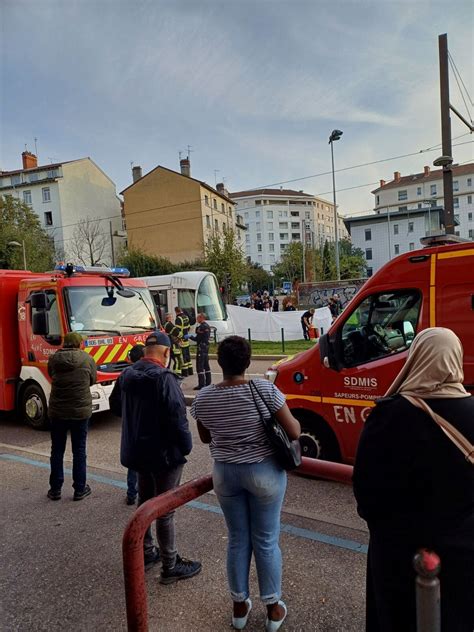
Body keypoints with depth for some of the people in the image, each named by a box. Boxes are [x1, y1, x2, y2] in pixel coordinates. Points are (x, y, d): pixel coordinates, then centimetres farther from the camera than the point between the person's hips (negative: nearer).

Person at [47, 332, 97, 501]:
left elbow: (51, 375, 13)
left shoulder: (54, 358, -3)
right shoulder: (86, 358, -7)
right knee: (79, 451, 9)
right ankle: (80, 489, 16)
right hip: (80, 411, -1)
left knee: (57, 451, 14)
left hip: (57, 412, 2)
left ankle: (55, 489, 22)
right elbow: (93, 379, 5)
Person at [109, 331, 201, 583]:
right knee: (165, 510, 5)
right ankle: (170, 567, 18)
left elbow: (116, 406, 17)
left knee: (145, 502, 23)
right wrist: (185, 445, -13)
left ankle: (146, 552, 38)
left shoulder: (127, 375, 2)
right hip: (164, 452, -8)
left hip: (137, 450, 8)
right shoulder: (164, 378, -23)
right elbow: (176, 416, -26)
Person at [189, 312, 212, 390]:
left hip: (201, 347, -10)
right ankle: (208, 382, 22)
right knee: (206, 365, 16)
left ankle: (201, 384, -6)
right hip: (206, 346, 10)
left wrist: (190, 337, -4)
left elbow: (197, 339, -19)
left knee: (200, 366, -6)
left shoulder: (201, 327, -17)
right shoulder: (207, 326, 13)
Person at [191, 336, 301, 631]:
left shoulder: (203, 398, -9)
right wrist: (294, 420, 6)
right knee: (266, 541, 15)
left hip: (225, 474, 3)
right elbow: (294, 433, -15)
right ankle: (274, 608, 34)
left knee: (238, 540, 20)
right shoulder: (266, 389, -20)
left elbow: (206, 437, 7)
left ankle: (239, 606, 37)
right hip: (264, 473, -2)